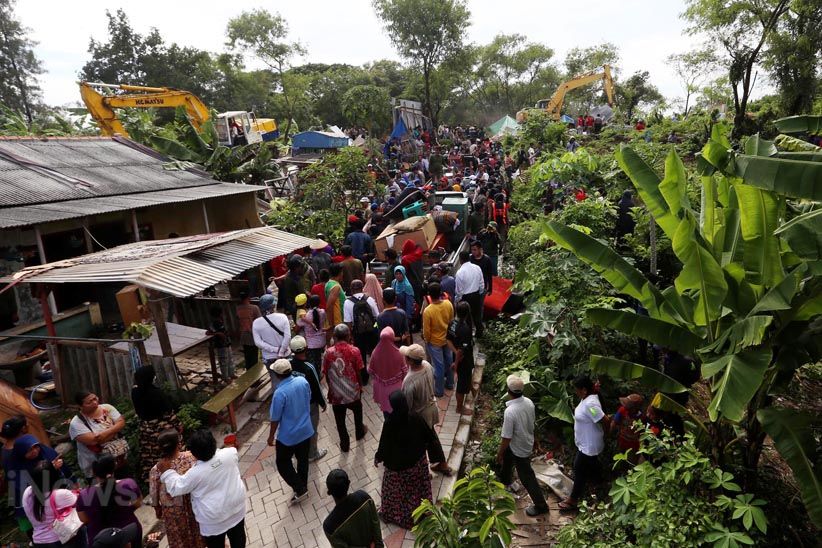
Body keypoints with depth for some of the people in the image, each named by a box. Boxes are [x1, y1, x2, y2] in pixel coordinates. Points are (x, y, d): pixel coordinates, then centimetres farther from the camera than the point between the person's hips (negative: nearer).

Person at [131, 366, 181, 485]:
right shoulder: (158, 393, -29)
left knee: (148, 454, 22)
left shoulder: (135, 392, -12)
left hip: (146, 428, 6)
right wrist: (178, 425, -7)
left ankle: (146, 476, 38)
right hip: (162, 427, -6)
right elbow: (168, 413, -18)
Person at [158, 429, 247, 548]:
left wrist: (166, 471, -4)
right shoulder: (229, 454, -19)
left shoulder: (196, 473, -28)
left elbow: (176, 487, -13)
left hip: (214, 518, -3)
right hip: (236, 505, 3)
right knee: (237, 535, 26)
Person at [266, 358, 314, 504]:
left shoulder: (280, 393, -28)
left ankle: (300, 490, 17)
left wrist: (271, 437, -3)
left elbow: (275, 419, -18)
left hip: (288, 435, -6)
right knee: (303, 459, 23)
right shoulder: (303, 381, -11)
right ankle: (303, 487, 40)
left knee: (283, 463, 16)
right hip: (306, 430, 6)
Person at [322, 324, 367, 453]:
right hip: (353, 391, 0)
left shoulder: (328, 352, -12)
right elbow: (359, 372, -9)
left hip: (336, 393, 0)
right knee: (357, 411, 29)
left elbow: (326, 374, -4)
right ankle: (359, 432, 50)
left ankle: (344, 444, 30)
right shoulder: (354, 350, -15)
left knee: (340, 420, 17)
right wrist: (360, 386, 9)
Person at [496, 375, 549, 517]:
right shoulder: (529, 402, -15)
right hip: (527, 442, 8)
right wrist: (533, 440, 19)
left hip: (519, 448, -8)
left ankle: (541, 505, 29)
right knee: (507, 459, 32)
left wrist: (499, 453, -11)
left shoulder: (510, 411, -38)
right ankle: (505, 480, 59)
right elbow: (531, 424, 4)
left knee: (526, 476, 12)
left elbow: (506, 438, -27)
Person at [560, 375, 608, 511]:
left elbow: (605, 421, -31)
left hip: (589, 445, -9)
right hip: (585, 442, 9)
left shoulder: (590, 404, -34)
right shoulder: (586, 398, -3)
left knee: (579, 470, 4)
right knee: (591, 465, 29)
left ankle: (573, 500, 19)